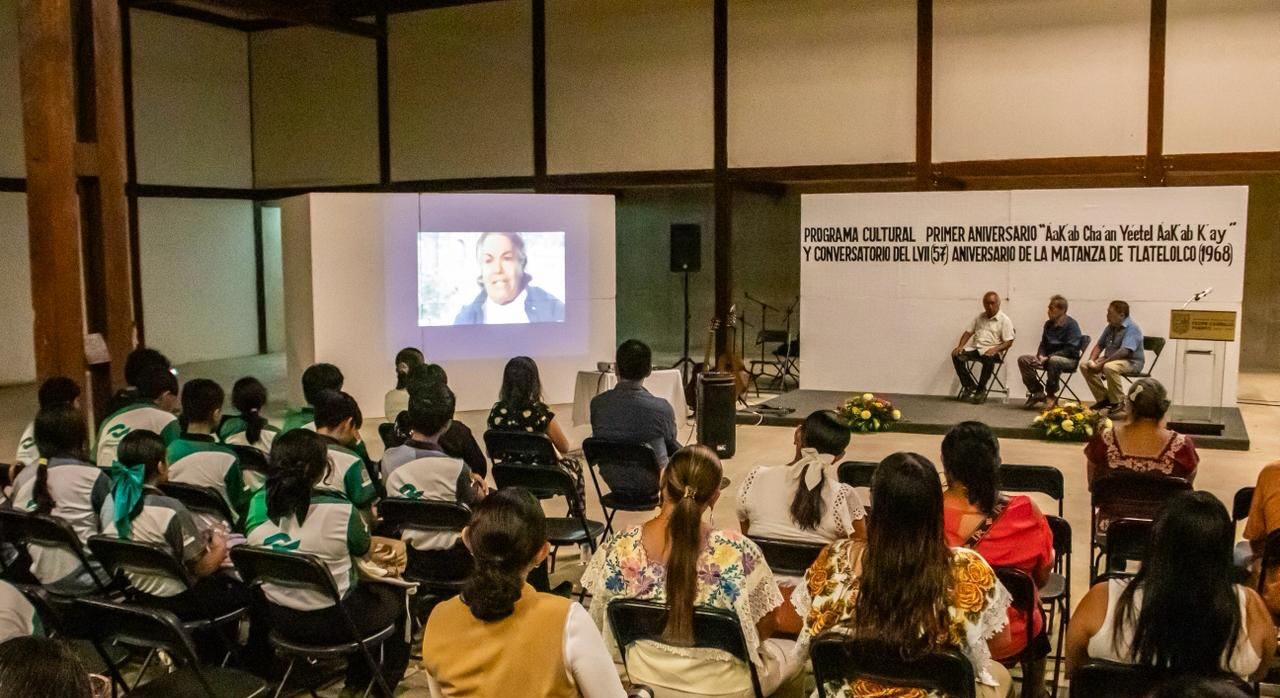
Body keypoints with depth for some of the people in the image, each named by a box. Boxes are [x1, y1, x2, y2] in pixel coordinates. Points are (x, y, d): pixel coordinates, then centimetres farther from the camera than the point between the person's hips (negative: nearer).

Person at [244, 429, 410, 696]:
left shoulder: (258, 503, -11)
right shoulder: (339, 509, -25)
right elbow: (363, 549, -4)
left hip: (280, 618, 6)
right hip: (333, 621, -6)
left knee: (367, 589, 32)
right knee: (395, 595, 24)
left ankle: (359, 676, 43)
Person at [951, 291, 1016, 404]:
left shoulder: (1005, 320, -1)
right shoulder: (979, 317, 16)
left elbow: (1008, 342, -6)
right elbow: (968, 332, 15)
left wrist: (995, 349, -24)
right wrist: (960, 346, -4)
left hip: (992, 351, -5)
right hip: (975, 348, 5)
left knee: (989, 359, -39)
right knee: (956, 355, -20)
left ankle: (980, 390, -22)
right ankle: (969, 385, -8)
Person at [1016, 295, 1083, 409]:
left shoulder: (1071, 324, -11)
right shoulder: (1048, 324, 10)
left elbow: (1071, 349, -19)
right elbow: (1043, 344, 19)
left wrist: (1048, 357, -22)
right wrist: (1041, 356, -4)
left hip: (1069, 359, -7)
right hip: (1048, 357, 7)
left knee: (1053, 361, -41)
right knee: (1023, 359, -12)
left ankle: (1051, 396, -22)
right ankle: (1037, 392, -4)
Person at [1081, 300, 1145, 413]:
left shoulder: (1132, 328, -18)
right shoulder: (1111, 327, 8)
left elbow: (1124, 351, -30)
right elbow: (1099, 345, 15)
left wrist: (1102, 363, -29)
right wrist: (1091, 360, -5)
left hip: (1131, 362, -9)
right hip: (1111, 359, 9)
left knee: (1109, 367, -38)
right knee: (1085, 366, -5)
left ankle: (1118, 403, -21)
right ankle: (1103, 398, 0)